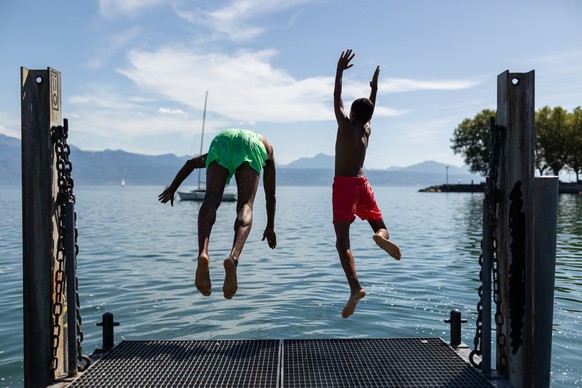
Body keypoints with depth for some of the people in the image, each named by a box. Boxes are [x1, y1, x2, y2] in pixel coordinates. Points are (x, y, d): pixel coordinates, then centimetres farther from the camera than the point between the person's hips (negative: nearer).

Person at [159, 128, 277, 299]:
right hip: (251, 145, -2)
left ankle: (203, 253, -35)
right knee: (245, 206, -8)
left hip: (221, 140, 2)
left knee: (211, 200, -9)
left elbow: (191, 162, 36)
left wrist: (172, 188, 35)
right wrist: (270, 227, 44)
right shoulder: (268, 148, 42)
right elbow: (270, 194, 39)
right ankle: (233, 258, -35)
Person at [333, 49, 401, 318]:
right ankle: (382, 237, -27)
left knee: (342, 242, -9)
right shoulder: (367, 130, 13)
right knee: (381, 227, 13)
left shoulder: (346, 125, 0)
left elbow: (337, 99, 4)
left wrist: (340, 71, 9)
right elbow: (369, 109, 31)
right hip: (362, 184, 4)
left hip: (343, 185, -4)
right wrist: (374, 88, 42)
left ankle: (355, 287, -25)